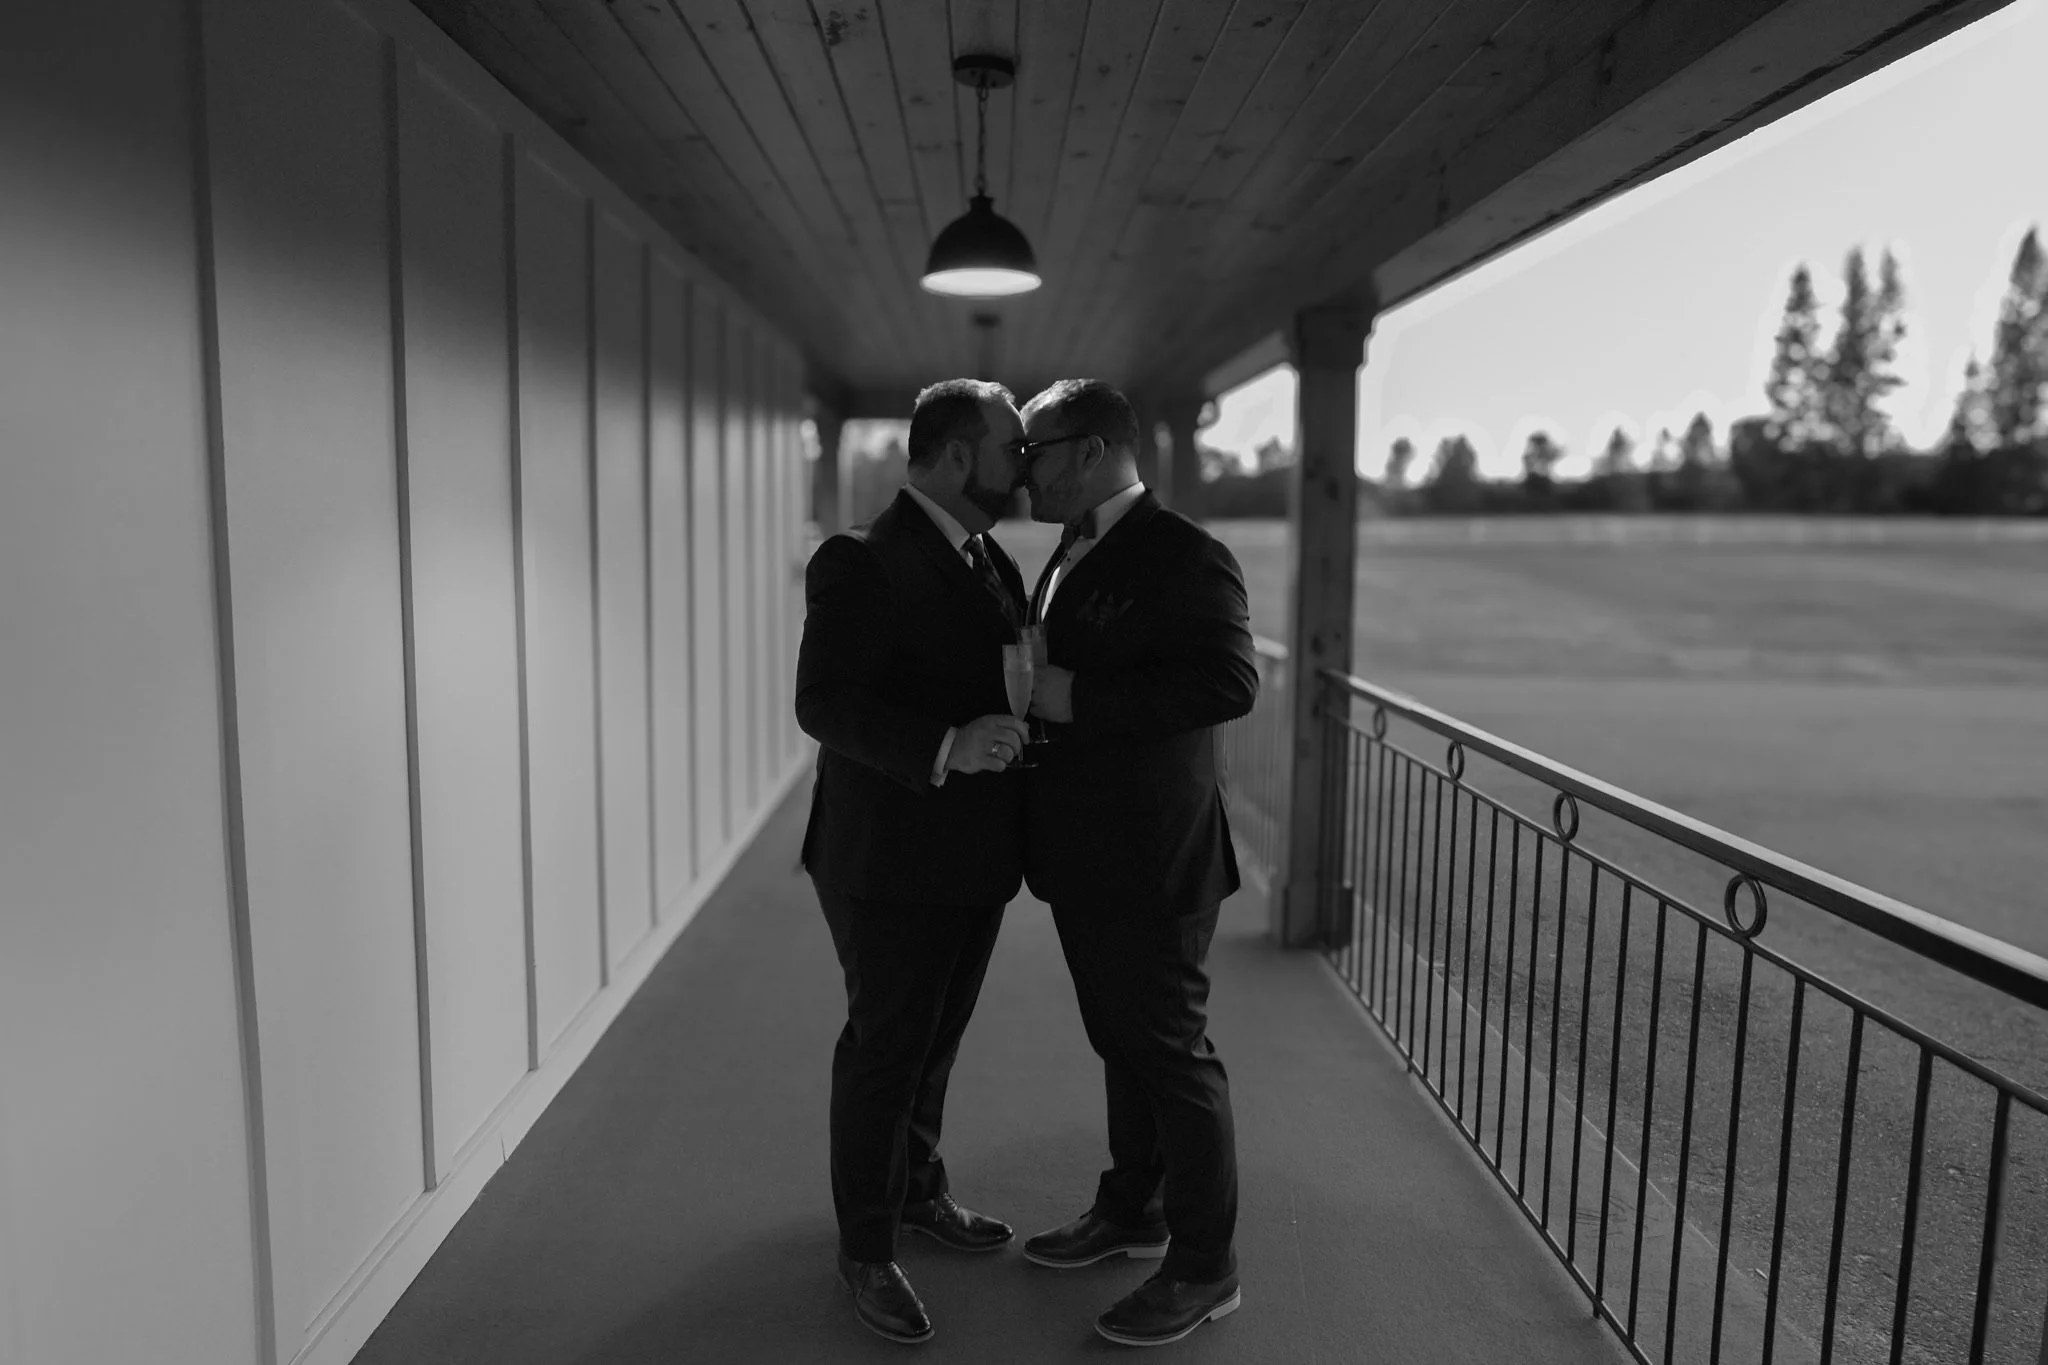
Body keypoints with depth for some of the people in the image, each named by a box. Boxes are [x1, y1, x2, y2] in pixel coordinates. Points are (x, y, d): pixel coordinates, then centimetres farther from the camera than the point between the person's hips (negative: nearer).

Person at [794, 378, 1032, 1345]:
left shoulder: (990, 560, 9)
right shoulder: (862, 562, -17)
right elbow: (824, 704, -23)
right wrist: (945, 748, -34)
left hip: (973, 858, 8)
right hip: (892, 862, -8)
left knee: (935, 1038, 22)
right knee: (884, 1049, 7)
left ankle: (917, 1192, 44)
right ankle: (866, 1252, 26)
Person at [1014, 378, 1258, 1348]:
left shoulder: (1181, 555, -16)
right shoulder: (1071, 556, 12)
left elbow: (1231, 680, -27)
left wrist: (1078, 698, -25)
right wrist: (1029, 685, 4)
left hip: (1150, 861, -9)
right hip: (1084, 858, 9)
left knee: (1172, 1052, 4)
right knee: (1122, 1043, 21)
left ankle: (1203, 1267, 21)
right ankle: (1132, 1210, 40)